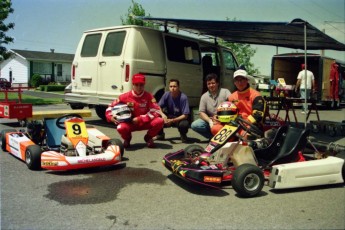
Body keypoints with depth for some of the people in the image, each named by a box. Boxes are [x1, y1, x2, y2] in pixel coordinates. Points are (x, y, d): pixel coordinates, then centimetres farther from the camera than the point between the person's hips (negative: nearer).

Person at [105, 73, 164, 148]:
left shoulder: (148, 96, -12)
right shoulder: (125, 96, -9)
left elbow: (156, 111, -20)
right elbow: (111, 106, 0)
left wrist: (140, 119, -24)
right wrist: (110, 117, -20)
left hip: (145, 123, 1)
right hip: (130, 124, 0)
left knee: (160, 121, -28)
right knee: (121, 128, -35)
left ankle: (148, 138, 4)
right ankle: (127, 139, 6)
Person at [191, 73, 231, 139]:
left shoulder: (225, 92, -3)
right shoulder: (204, 96, 6)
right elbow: (201, 113, 1)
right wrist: (210, 121, -19)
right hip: (210, 120, 4)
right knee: (194, 125, -18)